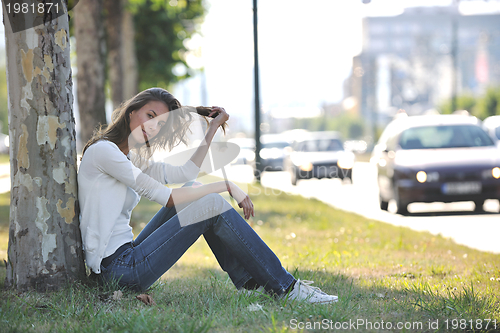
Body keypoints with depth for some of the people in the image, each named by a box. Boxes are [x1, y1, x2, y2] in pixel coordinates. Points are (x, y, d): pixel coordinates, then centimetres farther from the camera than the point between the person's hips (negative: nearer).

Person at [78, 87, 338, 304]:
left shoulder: (130, 159, 19)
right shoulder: (102, 150, -10)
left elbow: (185, 173, 13)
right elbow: (163, 196, -14)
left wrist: (213, 128, 15)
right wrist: (225, 185, -10)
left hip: (128, 256, 10)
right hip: (118, 269, -10)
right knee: (213, 205, -12)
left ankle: (251, 281, 6)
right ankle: (284, 287, -6)